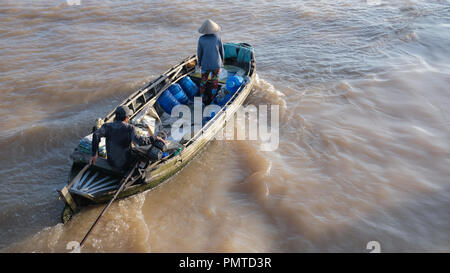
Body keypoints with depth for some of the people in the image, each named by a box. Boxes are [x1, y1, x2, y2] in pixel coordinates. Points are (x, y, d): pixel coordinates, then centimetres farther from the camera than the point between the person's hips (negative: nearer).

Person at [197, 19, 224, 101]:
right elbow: (221, 51, -1)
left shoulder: (201, 39, -11)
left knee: (203, 80, 15)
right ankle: (214, 94, 23)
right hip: (216, 64, 0)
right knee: (215, 80, 16)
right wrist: (222, 62, 14)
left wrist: (199, 63, 12)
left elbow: (199, 52, -3)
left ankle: (201, 95, 22)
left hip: (205, 64, 0)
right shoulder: (217, 38, -11)